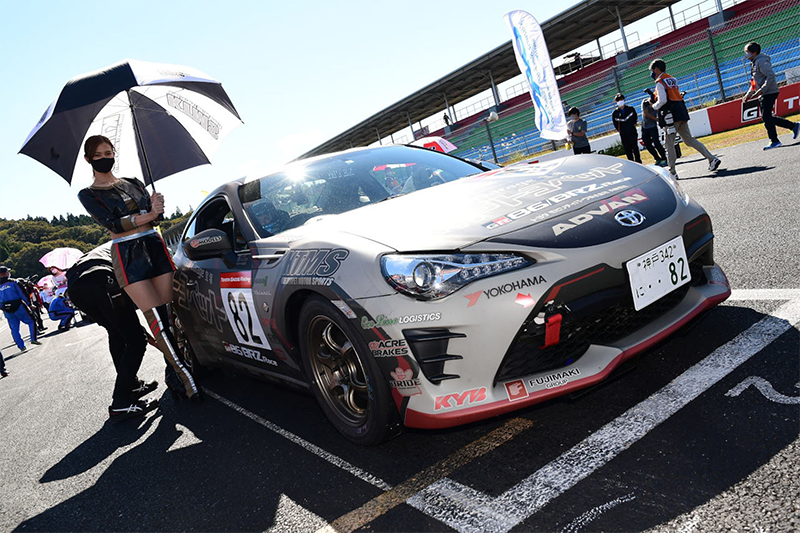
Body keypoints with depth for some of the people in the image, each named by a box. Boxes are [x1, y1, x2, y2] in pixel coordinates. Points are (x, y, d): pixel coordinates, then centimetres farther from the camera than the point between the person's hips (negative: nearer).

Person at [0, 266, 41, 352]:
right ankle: (33, 338, -5)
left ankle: (21, 346, 9)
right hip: (18, 307, -4)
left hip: (7, 311, 4)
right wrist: (29, 304, 0)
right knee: (31, 322, 9)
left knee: (14, 329, 9)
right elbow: (22, 294, -7)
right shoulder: (12, 282, -6)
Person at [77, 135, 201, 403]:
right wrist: (147, 214, -16)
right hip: (127, 256, -4)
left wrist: (155, 206, -15)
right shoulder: (88, 194, 7)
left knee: (168, 312, -2)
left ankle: (172, 370, 6)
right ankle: (184, 375, -12)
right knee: (155, 318, -12)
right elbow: (113, 223, -7)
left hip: (155, 246, 4)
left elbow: (158, 213, 8)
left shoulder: (133, 182, 17)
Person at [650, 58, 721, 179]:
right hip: (681, 112, 8)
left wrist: (654, 106, 1)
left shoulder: (659, 82, -8)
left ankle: (672, 172, 0)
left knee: (669, 144, -1)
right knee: (689, 139, 11)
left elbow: (662, 101, -18)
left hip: (670, 116, -8)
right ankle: (712, 158, 2)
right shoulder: (672, 79, 19)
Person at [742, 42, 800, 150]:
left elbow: (771, 76, -22)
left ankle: (774, 141, -1)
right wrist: (748, 94, 17)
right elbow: (755, 82, 24)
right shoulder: (754, 63, 18)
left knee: (766, 117, -8)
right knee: (767, 118, 11)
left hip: (769, 93, -10)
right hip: (763, 95, 10)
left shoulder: (761, 61, -13)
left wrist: (761, 90, -27)